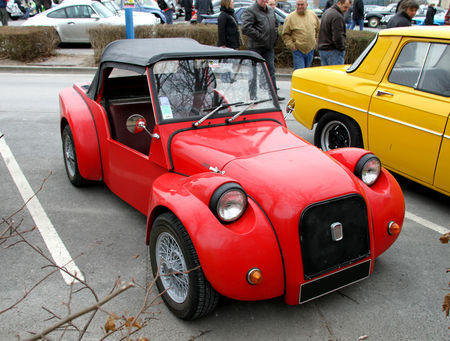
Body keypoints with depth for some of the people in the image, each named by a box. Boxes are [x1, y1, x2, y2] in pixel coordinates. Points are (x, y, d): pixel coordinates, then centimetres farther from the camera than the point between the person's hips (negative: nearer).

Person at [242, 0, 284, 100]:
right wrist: (260, 36, -20)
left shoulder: (270, 10, 13)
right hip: (256, 47, -6)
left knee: (271, 70, 3)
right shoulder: (250, 11, -11)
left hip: (269, 47, 6)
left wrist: (275, 35, 11)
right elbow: (246, 28, -22)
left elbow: (275, 24, 28)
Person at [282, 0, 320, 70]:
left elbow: (318, 30, 19)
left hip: (310, 50, 4)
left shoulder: (313, 15, 7)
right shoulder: (290, 17, -6)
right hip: (298, 50, -4)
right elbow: (285, 34, -2)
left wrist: (316, 41, 11)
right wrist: (291, 45, -11)